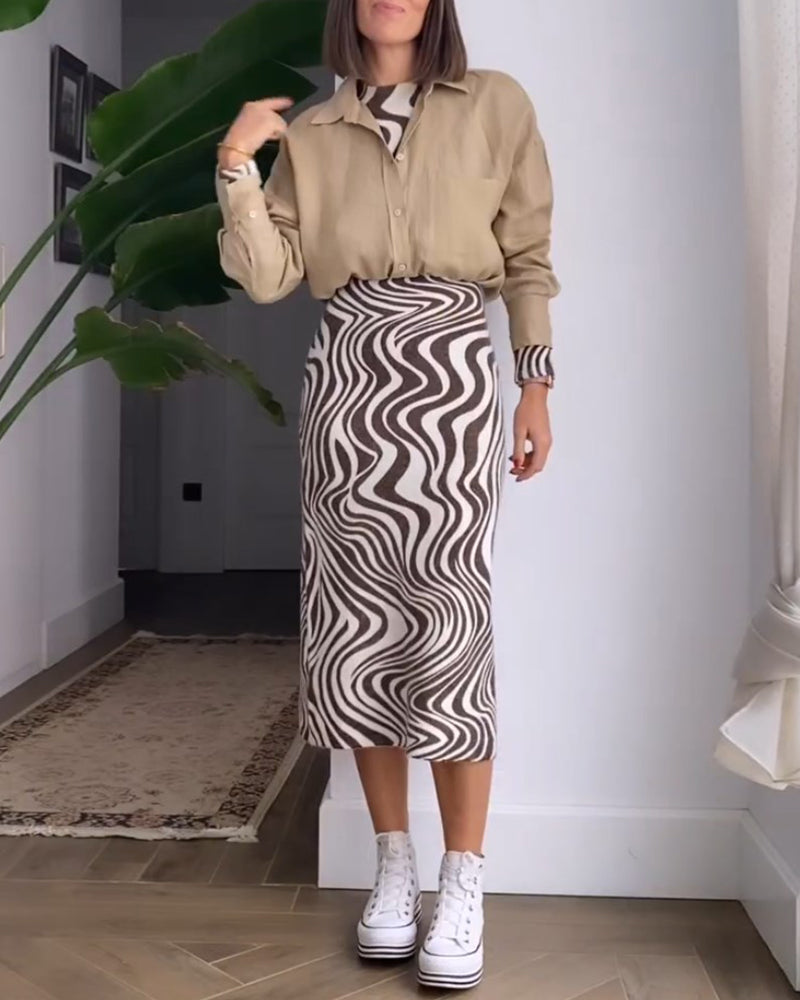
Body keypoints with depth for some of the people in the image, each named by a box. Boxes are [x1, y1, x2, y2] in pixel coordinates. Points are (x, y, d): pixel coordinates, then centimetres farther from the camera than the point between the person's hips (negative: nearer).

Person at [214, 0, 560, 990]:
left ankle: (463, 886, -1)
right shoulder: (310, 133, 13)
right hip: (343, 379, 3)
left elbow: (528, 258, 8)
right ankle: (393, 866, 12)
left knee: (446, 622, -9)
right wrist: (236, 167, -7)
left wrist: (536, 385, 2)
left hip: (451, 372, -2)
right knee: (355, 621, 1)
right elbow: (269, 276, 5)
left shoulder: (496, 105, 8)